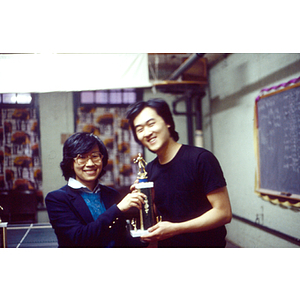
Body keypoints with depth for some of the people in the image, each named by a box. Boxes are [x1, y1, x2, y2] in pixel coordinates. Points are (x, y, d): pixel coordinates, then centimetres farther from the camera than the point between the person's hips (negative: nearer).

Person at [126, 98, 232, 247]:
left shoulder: (200, 158, -16)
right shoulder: (149, 170, 4)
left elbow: (224, 212, -19)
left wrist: (175, 228, -24)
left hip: (205, 243, -5)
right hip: (166, 244, 6)